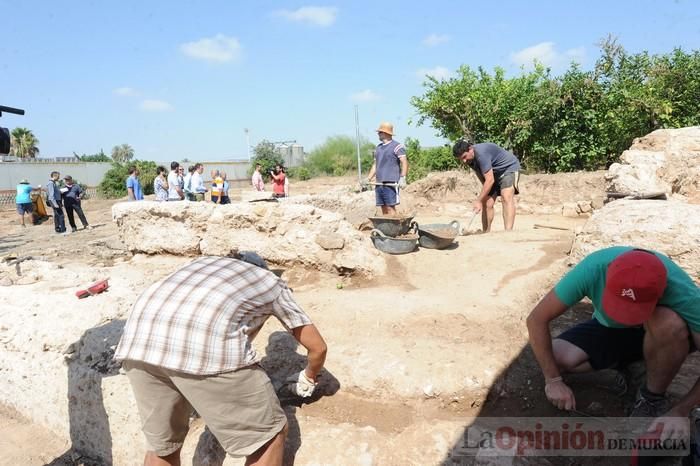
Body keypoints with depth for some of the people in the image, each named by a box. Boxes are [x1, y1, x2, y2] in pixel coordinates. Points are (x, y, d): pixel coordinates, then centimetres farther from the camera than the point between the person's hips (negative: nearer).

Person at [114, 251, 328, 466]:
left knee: (161, 445, 28)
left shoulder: (205, 263, 40)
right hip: (205, 344, -5)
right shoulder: (272, 283, 31)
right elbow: (318, 347, 33)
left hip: (140, 335, 6)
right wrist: (307, 380, 54)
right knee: (268, 435, 16)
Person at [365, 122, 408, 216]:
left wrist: (402, 178, -24)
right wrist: (368, 179, 15)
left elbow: (404, 162, -11)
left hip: (391, 183, -7)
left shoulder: (397, 146, -3)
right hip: (379, 183, 7)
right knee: (383, 208, 7)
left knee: (390, 208, -10)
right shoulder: (378, 147, 20)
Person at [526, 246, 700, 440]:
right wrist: (553, 380, -28)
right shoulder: (593, 269, -34)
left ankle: (653, 398, -9)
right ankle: (622, 365, 5)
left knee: (669, 323, -37)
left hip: (657, 332, -1)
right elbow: (536, 319, -28)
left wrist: (680, 412, -32)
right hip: (607, 329, 2)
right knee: (556, 358, -25)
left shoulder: (680, 290, -35)